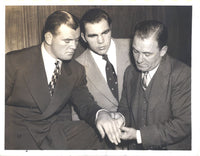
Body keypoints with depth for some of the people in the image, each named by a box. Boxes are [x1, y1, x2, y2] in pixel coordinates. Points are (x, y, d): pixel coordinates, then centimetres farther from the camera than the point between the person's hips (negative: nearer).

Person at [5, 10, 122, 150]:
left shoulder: (76, 70, 6)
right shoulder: (14, 62, -7)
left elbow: (85, 103, 3)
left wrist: (100, 114, -21)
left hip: (59, 130, 3)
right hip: (20, 133, -2)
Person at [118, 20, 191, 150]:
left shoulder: (182, 75, -13)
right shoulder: (130, 72, 5)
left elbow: (184, 124, -16)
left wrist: (139, 135, -17)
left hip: (170, 148, -4)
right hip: (136, 148, 5)